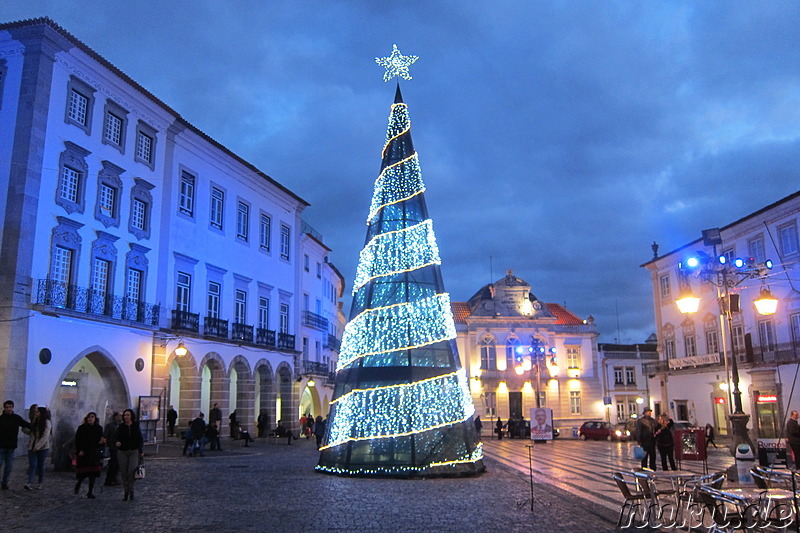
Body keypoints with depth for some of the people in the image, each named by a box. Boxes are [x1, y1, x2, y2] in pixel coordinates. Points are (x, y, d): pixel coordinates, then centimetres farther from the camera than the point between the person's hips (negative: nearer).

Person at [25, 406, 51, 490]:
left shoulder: (47, 422, -6)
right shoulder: (34, 421, 14)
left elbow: (45, 437, -14)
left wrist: (37, 446, -17)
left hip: (43, 448, -4)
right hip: (32, 447, 4)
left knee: (40, 465, 3)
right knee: (32, 464, -8)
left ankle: (40, 483, 14)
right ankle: (30, 483, -16)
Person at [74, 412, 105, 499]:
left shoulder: (99, 428, 6)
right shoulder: (81, 428, -1)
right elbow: (77, 440, -3)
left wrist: (102, 441, -11)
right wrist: (80, 450, -13)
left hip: (94, 454, 2)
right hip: (83, 453, -2)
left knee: (93, 473, -1)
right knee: (83, 472, -1)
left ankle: (90, 492, 5)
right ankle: (78, 483, 33)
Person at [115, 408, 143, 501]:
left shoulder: (136, 426, 2)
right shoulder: (121, 427, 3)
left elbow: (140, 439, 6)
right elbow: (116, 437, 3)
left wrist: (141, 451, 2)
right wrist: (116, 442, -20)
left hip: (134, 451, -1)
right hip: (123, 452, 2)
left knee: (132, 470, -14)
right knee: (124, 473, 3)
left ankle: (131, 490, 1)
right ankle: (126, 491, 16)